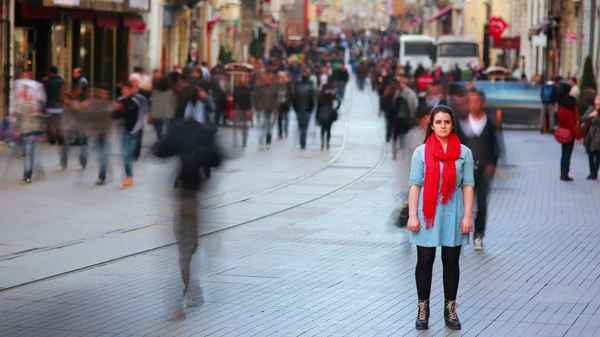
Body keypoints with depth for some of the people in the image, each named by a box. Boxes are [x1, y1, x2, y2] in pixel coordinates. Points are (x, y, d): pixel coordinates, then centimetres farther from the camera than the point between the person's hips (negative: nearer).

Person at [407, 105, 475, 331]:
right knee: (425, 261, 4)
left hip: (452, 214, 1)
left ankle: (450, 310, 15)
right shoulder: (421, 152, 0)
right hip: (428, 214, -1)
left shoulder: (464, 153, 1)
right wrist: (412, 215, -7)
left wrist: (467, 215, -5)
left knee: (451, 262, 7)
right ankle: (423, 309, 13)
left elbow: (468, 185, 1)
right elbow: (414, 184, -2)